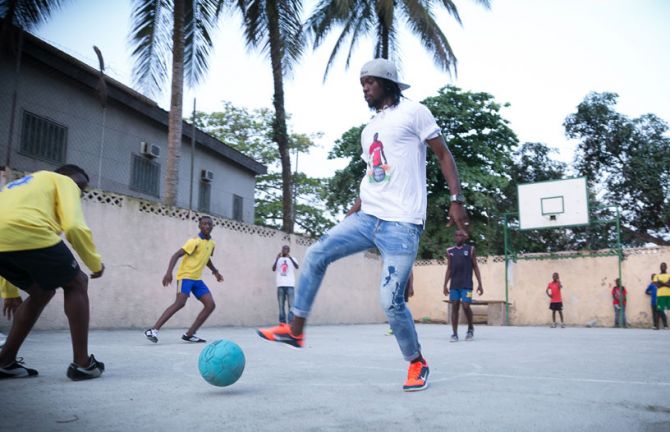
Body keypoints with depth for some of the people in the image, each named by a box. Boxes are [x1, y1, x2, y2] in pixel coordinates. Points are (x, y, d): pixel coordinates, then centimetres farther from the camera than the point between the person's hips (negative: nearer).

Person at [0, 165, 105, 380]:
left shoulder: (24, 184, 41)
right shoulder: (63, 181, 19)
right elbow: (74, 226, -1)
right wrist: (96, 263, 13)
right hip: (27, 233, -8)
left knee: (41, 292, 27)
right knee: (76, 285, 13)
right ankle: (82, 363, 11)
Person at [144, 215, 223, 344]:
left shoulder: (211, 244, 10)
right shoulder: (195, 241, -14)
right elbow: (176, 255, -19)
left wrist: (215, 271, 25)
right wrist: (169, 272, -31)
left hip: (197, 279, 8)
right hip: (185, 276, -8)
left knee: (210, 305, -2)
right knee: (180, 303, -24)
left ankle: (189, 334, 3)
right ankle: (153, 330, -18)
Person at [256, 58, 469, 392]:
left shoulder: (413, 112, -1)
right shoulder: (369, 129, 20)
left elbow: (444, 155, -2)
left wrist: (456, 198, -12)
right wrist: (350, 215, 21)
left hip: (401, 224, -7)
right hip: (367, 217, 7)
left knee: (390, 301, -9)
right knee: (316, 254, -2)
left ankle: (417, 364, 15)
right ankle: (296, 329, 11)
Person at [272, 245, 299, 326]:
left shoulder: (292, 259, 10)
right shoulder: (278, 259, 14)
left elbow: (297, 267, -10)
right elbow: (273, 269, -1)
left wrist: (290, 257, -18)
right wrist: (277, 258, -10)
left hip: (290, 285, -2)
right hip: (280, 285, 2)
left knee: (291, 305, -8)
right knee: (281, 305, 1)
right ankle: (282, 322, 4)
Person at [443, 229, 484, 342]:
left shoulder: (470, 249, 4)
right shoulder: (450, 251, 11)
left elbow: (475, 267, 4)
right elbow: (449, 269, 13)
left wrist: (480, 284, -1)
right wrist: (445, 285, 7)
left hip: (466, 284, -3)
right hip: (454, 285, 3)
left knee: (465, 306, -10)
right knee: (454, 307, -1)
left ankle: (470, 328, 16)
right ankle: (455, 334, 3)